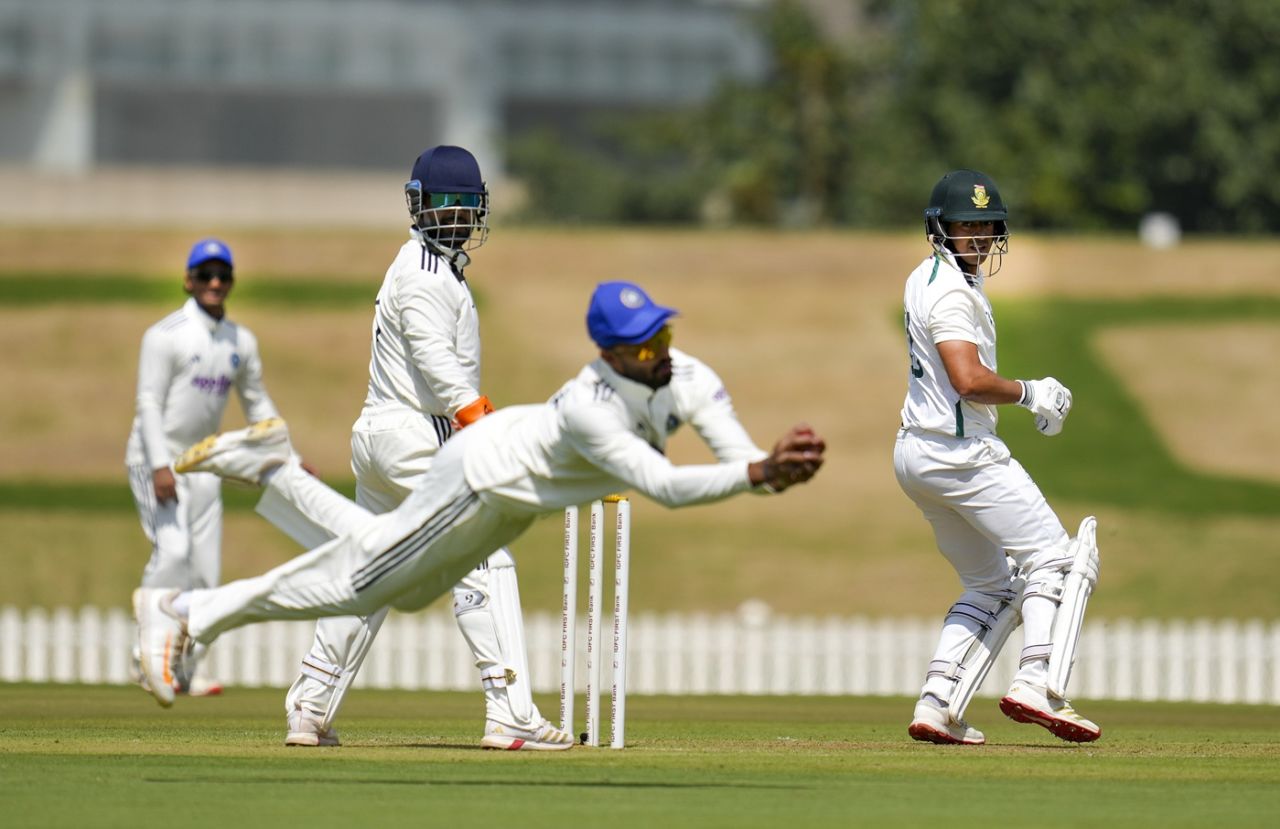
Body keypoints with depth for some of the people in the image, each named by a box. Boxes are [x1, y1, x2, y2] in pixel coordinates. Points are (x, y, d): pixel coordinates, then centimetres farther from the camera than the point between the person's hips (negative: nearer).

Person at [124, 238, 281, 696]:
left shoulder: (241, 341, 8)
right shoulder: (166, 334, -11)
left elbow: (257, 404, 17)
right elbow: (149, 403, -16)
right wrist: (160, 465, -26)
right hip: (157, 461, -6)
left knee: (205, 568, 2)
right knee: (173, 551, -21)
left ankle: (184, 670, 8)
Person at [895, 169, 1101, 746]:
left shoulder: (925, 280, 14)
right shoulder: (951, 292, -17)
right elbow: (970, 382, -28)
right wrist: (1028, 393, -13)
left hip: (916, 455, 10)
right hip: (960, 453, -10)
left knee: (989, 585, 16)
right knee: (1053, 556, -7)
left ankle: (937, 705, 6)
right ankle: (1036, 683, -21)